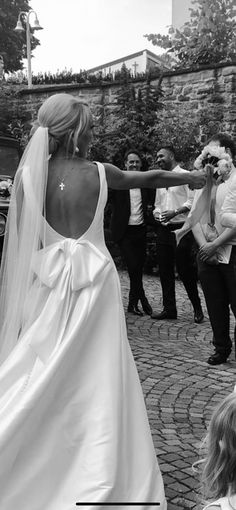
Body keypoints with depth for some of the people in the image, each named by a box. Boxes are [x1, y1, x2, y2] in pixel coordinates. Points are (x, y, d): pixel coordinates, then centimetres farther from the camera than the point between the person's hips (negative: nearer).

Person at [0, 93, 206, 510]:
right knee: (96, 375, 7)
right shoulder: (98, 173, -3)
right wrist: (189, 178, 32)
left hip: (46, 281, 2)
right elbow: (147, 178, 14)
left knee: (41, 377, 11)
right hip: (92, 279, -1)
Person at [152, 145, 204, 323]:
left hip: (181, 228, -6)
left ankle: (197, 308, 12)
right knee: (165, 271, 7)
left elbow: (192, 201, -12)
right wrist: (157, 214, 1)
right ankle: (169, 309, 15)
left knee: (185, 271, -3)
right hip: (163, 229, 7)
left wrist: (175, 212, -23)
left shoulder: (185, 175, -3)